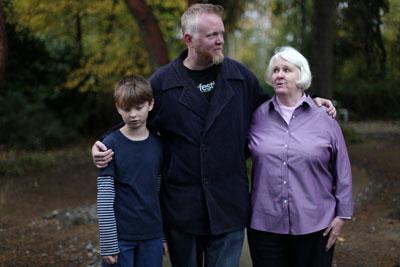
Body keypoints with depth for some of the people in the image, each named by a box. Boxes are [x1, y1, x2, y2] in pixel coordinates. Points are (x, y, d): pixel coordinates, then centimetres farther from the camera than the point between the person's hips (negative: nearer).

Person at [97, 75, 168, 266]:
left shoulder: (159, 145, 4)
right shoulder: (111, 145, -6)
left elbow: (161, 191, 10)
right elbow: (104, 198, -8)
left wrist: (164, 235, 11)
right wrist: (108, 244, -10)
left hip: (152, 236, 3)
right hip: (120, 237, -3)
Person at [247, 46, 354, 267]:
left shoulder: (324, 118, 1)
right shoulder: (258, 116, 4)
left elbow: (342, 170, 5)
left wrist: (341, 215, 2)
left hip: (314, 225, -1)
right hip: (265, 224, 1)